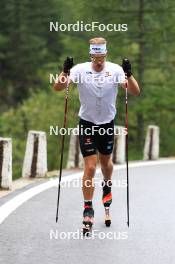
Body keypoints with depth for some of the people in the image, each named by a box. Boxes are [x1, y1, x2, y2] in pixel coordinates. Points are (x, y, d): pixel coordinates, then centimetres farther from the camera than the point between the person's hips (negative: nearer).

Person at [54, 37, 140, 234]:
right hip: (87, 124, -2)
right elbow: (57, 88, -19)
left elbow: (135, 92, -18)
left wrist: (128, 75, -35)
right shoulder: (81, 70, -13)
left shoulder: (115, 70, -11)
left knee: (106, 162, 20)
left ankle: (107, 188, 51)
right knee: (90, 167, -9)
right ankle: (88, 209, -2)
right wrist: (65, 72, -37)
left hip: (107, 124, 2)